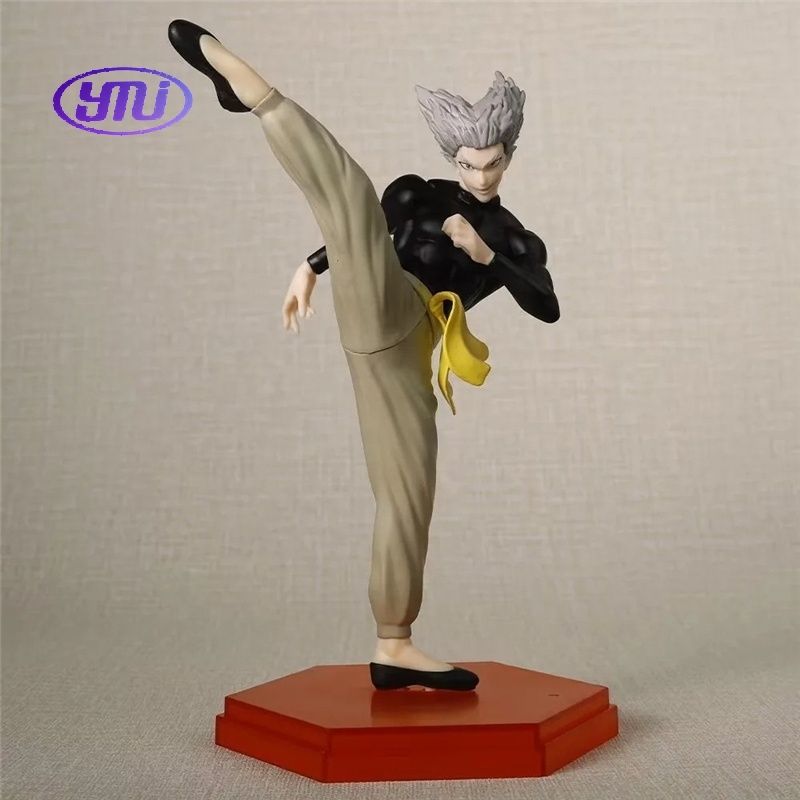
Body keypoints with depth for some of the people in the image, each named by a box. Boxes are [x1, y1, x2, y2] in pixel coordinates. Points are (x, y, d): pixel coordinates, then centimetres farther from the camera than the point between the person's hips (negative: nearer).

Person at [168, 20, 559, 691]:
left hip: (406, 349, 2)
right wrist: (310, 268, 14)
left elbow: (548, 308, 3)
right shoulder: (419, 193, 17)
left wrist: (484, 254, -7)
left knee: (411, 491, -2)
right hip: (381, 313, -1)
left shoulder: (518, 242, 19)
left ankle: (394, 648, 6)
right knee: (351, 188, -23)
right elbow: (360, 229, 28)